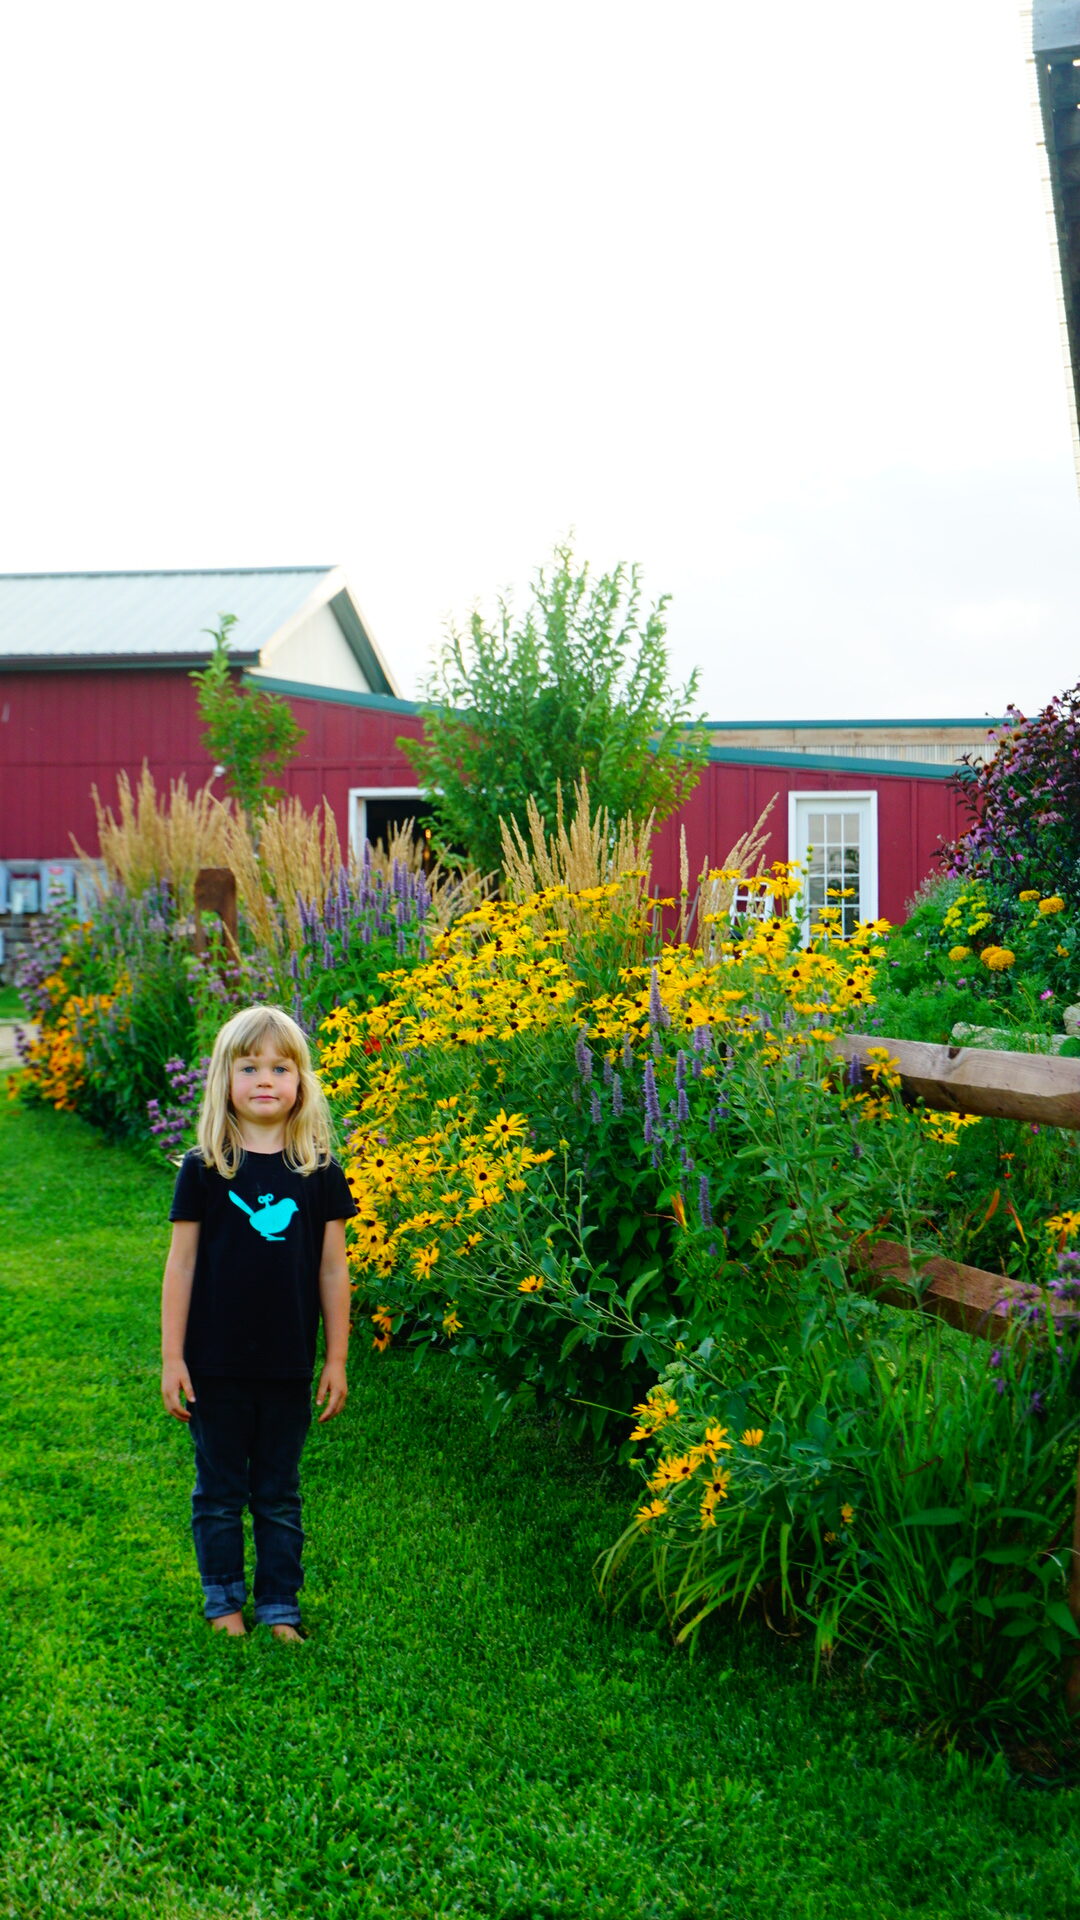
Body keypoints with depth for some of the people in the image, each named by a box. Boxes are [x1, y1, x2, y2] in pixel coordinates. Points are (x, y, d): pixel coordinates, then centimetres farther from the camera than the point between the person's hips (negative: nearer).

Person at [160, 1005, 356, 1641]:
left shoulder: (321, 1173, -1)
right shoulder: (204, 1169, -5)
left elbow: (333, 1270, 4)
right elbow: (181, 1265, -1)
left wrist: (337, 1362, 4)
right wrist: (172, 1359, -2)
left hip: (288, 1369, 1)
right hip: (216, 1367, -1)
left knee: (280, 1495, 12)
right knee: (219, 1492, 12)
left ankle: (280, 1606, 25)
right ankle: (224, 1600, 28)